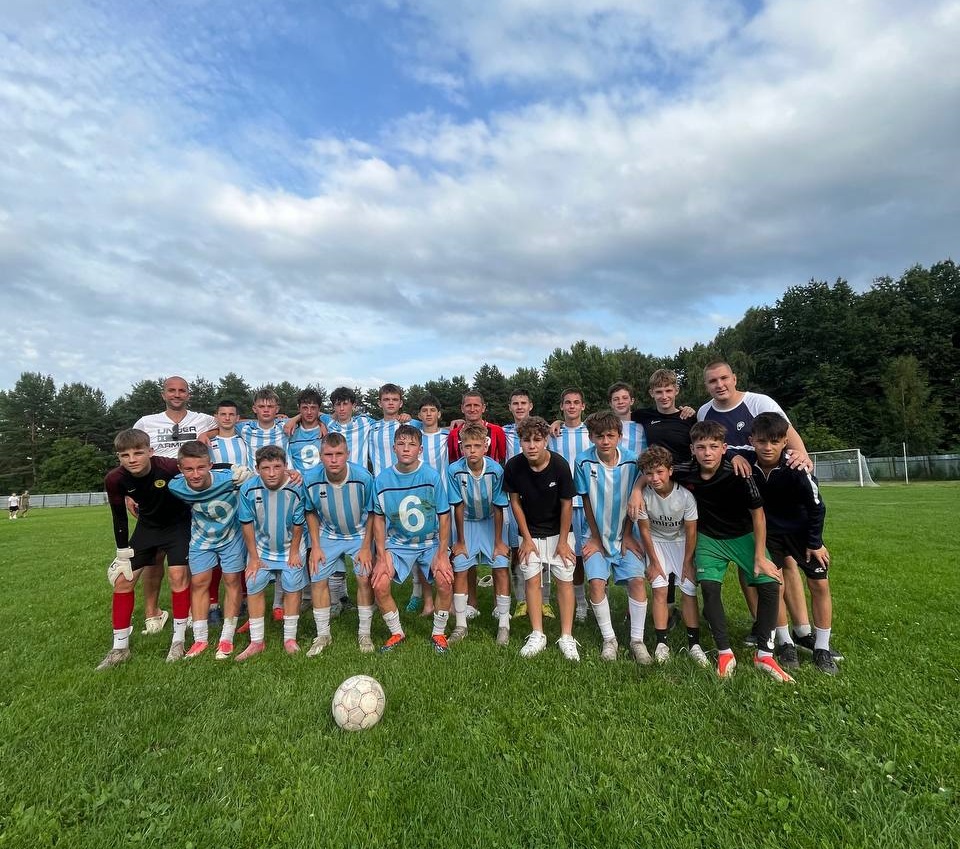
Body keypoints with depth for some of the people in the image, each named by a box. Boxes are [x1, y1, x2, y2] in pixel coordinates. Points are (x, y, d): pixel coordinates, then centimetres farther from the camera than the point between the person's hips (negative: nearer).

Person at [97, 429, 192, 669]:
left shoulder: (170, 467, -35)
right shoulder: (115, 479, -22)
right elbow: (119, 518, -7)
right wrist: (123, 554, -3)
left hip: (178, 523, -4)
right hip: (148, 525, 4)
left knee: (178, 574, -12)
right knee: (122, 580, 2)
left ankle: (178, 640, 5)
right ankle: (120, 648, 17)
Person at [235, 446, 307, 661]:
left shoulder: (296, 489, -28)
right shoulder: (248, 489, -23)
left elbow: (298, 524, -14)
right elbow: (247, 524, -11)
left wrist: (294, 552, -5)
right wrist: (254, 557, -5)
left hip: (289, 546, -1)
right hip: (260, 547, 2)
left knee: (292, 587, 1)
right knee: (254, 587, 2)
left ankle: (290, 638, 18)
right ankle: (256, 641, 17)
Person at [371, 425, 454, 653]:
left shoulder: (432, 476, -15)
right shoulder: (382, 479, -10)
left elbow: (444, 516, -9)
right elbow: (379, 518, -1)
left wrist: (442, 554, -12)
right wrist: (382, 555, -6)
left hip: (431, 542, -1)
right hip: (397, 543, 2)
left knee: (445, 582, -19)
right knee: (379, 586, -13)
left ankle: (439, 633, 8)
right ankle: (396, 633, 15)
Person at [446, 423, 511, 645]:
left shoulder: (496, 470, -25)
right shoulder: (454, 470, -24)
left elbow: (498, 508, -16)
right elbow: (458, 507, -15)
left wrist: (498, 542, -10)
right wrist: (460, 541, -7)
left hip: (491, 521, 0)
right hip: (466, 522, 1)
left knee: (501, 567, -8)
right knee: (459, 569, -3)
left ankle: (504, 624, 7)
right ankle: (460, 625, 12)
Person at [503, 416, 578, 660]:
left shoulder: (560, 465, -23)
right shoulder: (513, 466, -19)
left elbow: (567, 504, -13)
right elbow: (515, 502, -6)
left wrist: (562, 541, -8)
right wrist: (527, 538, -4)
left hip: (558, 531, -1)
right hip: (530, 532, 1)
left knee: (565, 580, 0)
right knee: (532, 580, 2)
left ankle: (566, 637, 11)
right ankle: (537, 636, 13)